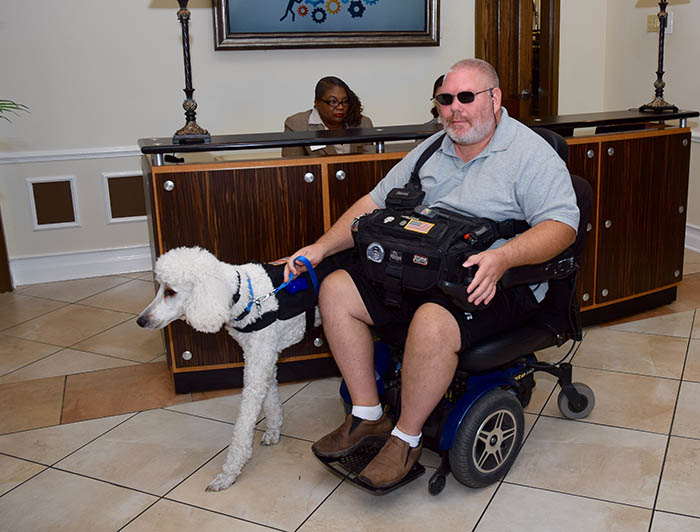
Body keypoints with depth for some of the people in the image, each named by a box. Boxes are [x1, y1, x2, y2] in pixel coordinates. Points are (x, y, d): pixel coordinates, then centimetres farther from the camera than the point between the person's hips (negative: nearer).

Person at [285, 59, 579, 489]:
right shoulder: (432, 150, 16)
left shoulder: (531, 153, -5)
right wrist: (321, 247, 4)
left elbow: (561, 225, -16)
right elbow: (376, 203, 15)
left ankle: (407, 437, -11)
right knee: (336, 290, -7)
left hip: (498, 284, -7)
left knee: (432, 322, -36)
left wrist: (503, 257, -34)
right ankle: (368, 414, 1)